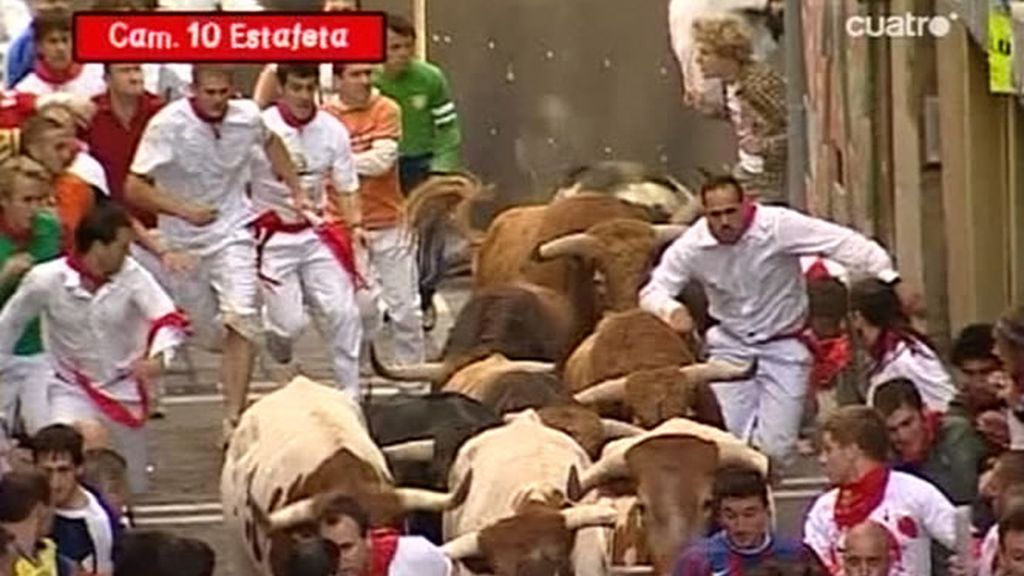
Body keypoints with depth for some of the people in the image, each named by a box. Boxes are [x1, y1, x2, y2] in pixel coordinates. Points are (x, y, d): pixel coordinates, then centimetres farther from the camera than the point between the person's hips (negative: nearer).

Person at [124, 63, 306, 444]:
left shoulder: (248, 117, -7)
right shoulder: (167, 125, -18)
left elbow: (271, 142, 19)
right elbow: (134, 188, -17)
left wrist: (296, 191, 16)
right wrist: (183, 210, -28)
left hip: (233, 231, 1)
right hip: (183, 240, -1)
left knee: (239, 324, -18)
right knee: (210, 334, 9)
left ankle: (233, 421, -19)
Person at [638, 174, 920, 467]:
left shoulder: (778, 226, -21)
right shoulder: (691, 246, -11)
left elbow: (846, 243, -25)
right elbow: (653, 292, -6)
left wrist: (890, 279, -35)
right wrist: (672, 310, -30)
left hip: (783, 346, -2)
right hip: (730, 345, 2)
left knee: (775, 447, -10)